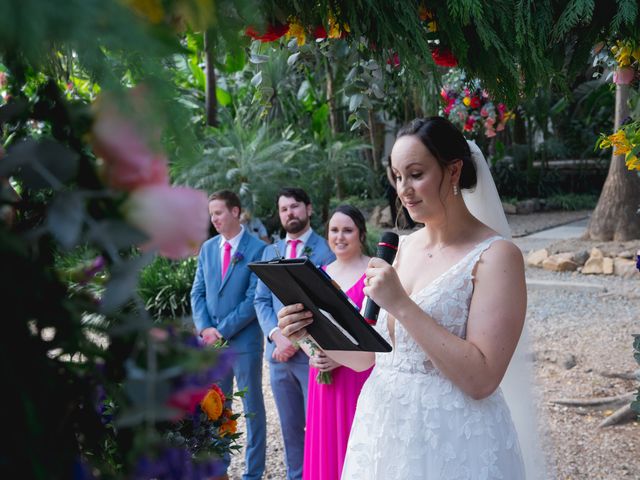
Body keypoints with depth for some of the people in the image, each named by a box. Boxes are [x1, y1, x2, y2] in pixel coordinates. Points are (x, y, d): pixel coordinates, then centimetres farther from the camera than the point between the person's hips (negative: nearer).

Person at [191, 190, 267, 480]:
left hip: (243, 342, -5)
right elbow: (197, 292, 9)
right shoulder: (207, 248, 9)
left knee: (252, 408, 6)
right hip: (211, 341, 5)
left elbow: (254, 299, -13)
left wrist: (222, 331, -13)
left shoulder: (257, 249, -10)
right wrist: (204, 328, -6)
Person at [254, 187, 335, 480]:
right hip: (279, 353, 5)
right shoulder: (270, 252, 13)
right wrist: (277, 335, -8)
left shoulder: (328, 249, -4)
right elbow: (261, 300, 9)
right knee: (290, 427, 14)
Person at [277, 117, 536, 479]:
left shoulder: (496, 256, -13)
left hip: (452, 443, -6)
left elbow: (481, 379, -21)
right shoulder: (402, 248, 5)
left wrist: (401, 305, -23)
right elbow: (367, 356, 9)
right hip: (381, 431, 6)